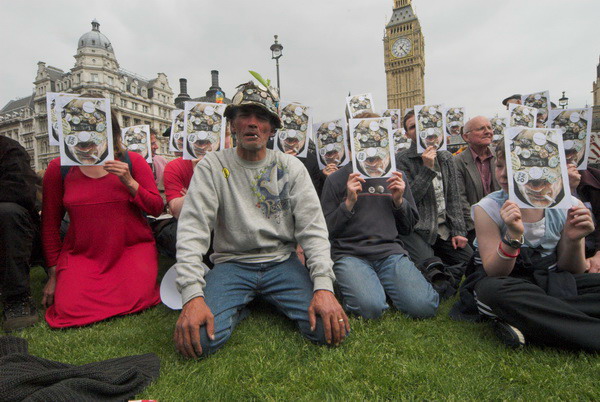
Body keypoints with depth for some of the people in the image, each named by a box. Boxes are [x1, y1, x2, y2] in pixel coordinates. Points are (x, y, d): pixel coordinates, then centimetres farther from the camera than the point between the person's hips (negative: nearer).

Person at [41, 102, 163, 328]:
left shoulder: (132, 162, 0)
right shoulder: (59, 168, 3)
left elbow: (156, 209, -3)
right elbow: (50, 223, 8)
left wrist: (129, 182, -18)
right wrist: (53, 274, 9)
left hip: (132, 247, -1)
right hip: (81, 253, 2)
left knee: (134, 300, -22)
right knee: (69, 309, -18)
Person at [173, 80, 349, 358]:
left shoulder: (291, 167, 1)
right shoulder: (212, 166, -2)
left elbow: (313, 228, -5)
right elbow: (192, 229, -11)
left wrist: (324, 286, -19)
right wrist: (193, 295, -24)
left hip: (282, 262, 2)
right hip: (232, 264, -1)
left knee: (328, 330, -18)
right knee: (199, 339, -25)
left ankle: (269, 302, 10)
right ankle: (242, 305, 7)